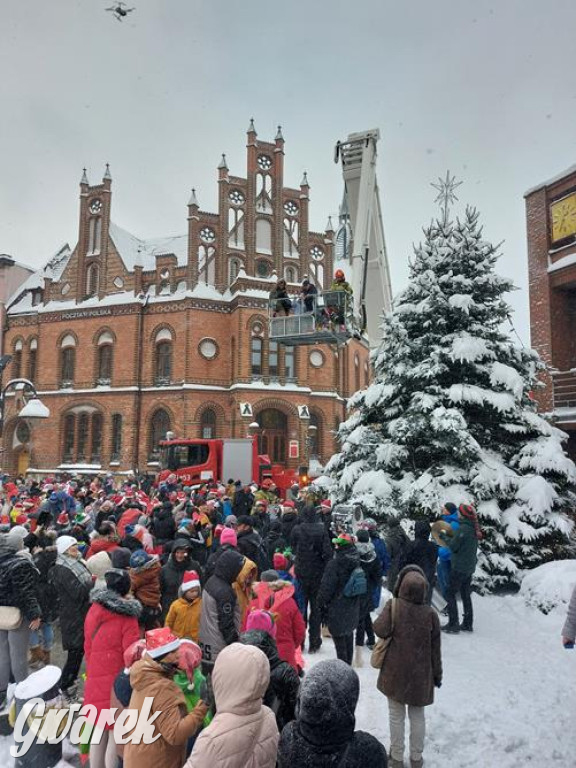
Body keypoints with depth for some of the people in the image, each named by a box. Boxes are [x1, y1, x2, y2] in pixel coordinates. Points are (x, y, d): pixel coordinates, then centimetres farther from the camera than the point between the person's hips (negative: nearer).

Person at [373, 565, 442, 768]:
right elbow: (435, 649, -4)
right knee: (417, 716, 20)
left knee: (396, 716, 15)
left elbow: (380, 630, -21)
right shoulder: (430, 614, -12)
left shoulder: (392, 606, -17)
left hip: (395, 673, -1)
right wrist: (437, 674, 10)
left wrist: (387, 611, -4)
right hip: (420, 674, 1)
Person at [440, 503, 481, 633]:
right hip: (469, 567, 9)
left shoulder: (463, 528, -20)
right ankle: (468, 624, 25)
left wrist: (444, 536, -4)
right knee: (466, 595, 17)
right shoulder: (473, 529, 6)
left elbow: (453, 546, -18)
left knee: (450, 594, 0)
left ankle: (453, 625, 1)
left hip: (459, 567, -9)